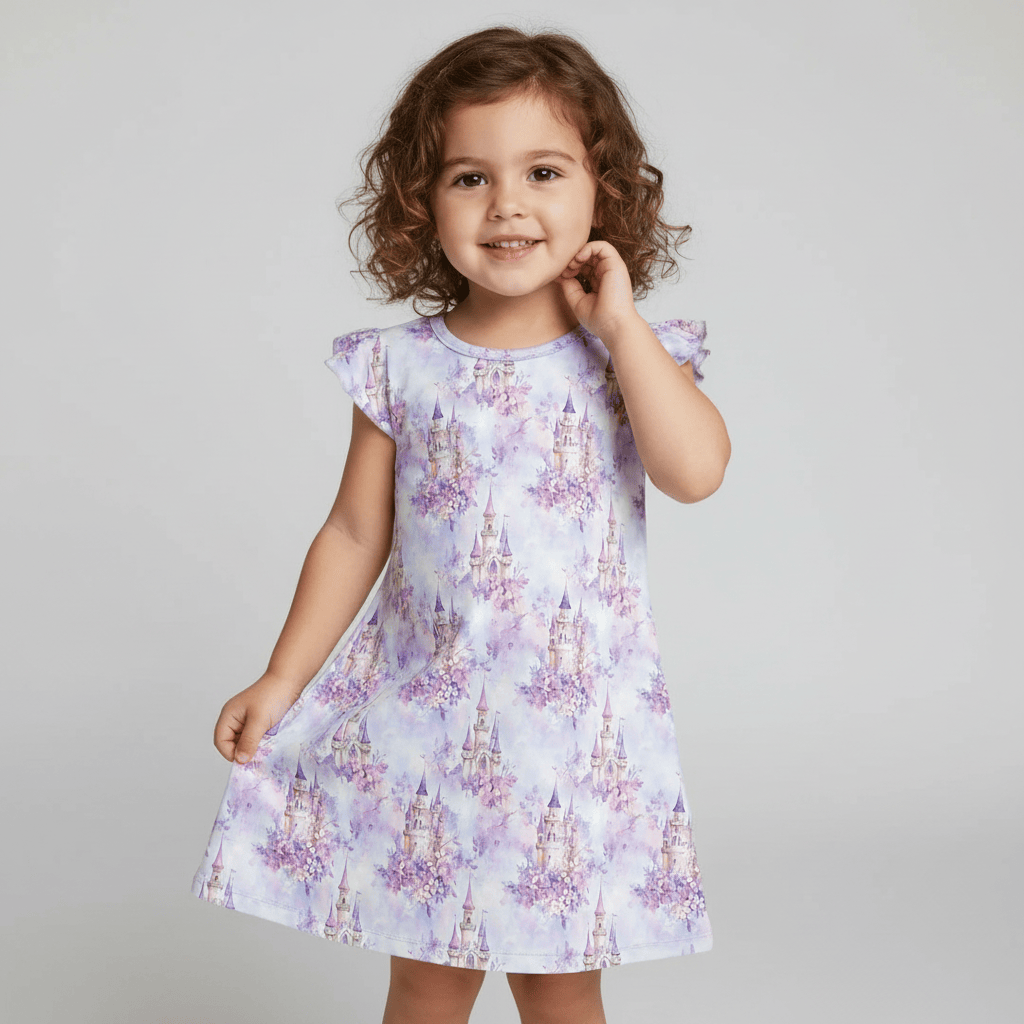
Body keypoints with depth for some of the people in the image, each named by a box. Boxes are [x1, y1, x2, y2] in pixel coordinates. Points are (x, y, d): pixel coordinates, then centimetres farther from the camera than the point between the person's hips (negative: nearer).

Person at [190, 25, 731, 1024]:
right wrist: (282, 681, 6)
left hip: (577, 712, -1)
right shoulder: (400, 365, -1)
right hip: (425, 709, 1)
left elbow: (696, 470, -22)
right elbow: (356, 532, 5)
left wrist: (619, 320, -16)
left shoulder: (629, 352, -3)